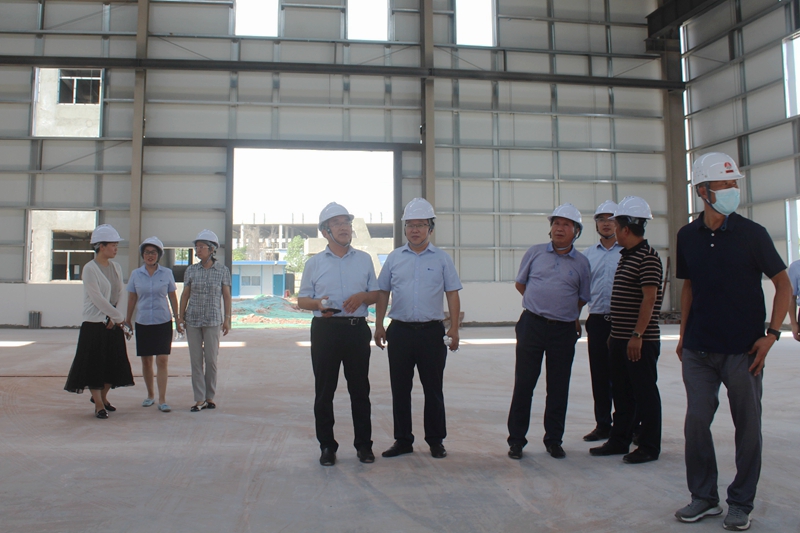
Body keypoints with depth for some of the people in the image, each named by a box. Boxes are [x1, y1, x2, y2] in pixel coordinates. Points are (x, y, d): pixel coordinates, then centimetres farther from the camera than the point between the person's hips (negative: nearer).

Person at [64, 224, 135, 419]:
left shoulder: (116, 267, 7)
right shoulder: (90, 269, -12)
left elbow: (118, 294, 8)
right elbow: (98, 299, -16)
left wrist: (112, 318, -4)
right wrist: (119, 316, -12)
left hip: (113, 323, 6)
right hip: (94, 324, -6)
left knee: (114, 364, 11)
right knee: (94, 364, 0)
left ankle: (102, 397, 29)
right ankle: (98, 405, 9)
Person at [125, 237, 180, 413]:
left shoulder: (167, 273, 0)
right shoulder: (136, 274, 3)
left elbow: (172, 297, 6)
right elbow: (132, 299, 9)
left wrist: (178, 318, 5)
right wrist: (127, 320, 11)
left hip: (163, 322, -2)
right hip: (143, 323, 2)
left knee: (162, 360, -6)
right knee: (146, 361, 9)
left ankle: (162, 399, -1)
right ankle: (150, 395, 26)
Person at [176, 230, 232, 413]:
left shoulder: (223, 270, 0)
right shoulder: (191, 270, 5)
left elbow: (227, 296, 3)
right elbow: (185, 295, 9)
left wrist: (227, 319, -1)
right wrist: (181, 316, 3)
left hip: (213, 320, -2)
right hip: (192, 320, 2)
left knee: (211, 360, 2)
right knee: (196, 360, 2)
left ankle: (210, 397, 16)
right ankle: (199, 400, 8)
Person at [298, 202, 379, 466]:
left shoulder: (364, 259, 11)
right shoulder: (315, 263, 7)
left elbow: (377, 294, 13)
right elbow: (302, 300, 7)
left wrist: (362, 297, -9)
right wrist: (319, 304, -14)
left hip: (357, 329, 1)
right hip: (325, 329, -1)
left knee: (360, 389, 6)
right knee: (324, 390, 4)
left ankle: (363, 444, 18)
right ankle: (327, 446, 16)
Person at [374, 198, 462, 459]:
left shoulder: (442, 258, 4)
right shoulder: (394, 258, 8)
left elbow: (452, 294, 3)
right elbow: (382, 293, 12)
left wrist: (454, 328, -4)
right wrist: (379, 325, 5)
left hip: (432, 331, -2)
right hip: (400, 330, 2)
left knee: (433, 389, 6)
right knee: (400, 389, 8)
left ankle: (436, 440, 19)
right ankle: (403, 440, 20)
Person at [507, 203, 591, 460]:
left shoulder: (581, 262, 6)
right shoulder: (535, 253, 5)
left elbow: (582, 298, 16)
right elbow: (520, 283, 15)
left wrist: (564, 312, 11)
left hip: (564, 330, 1)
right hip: (532, 326, -1)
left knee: (558, 388, 8)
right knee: (523, 384, 1)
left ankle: (553, 440, 21)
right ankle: (516, 439, 11)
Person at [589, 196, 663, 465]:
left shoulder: (647, 257, -14)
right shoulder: (626, 256, 15)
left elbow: (649, 298, -20)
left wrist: (637, 335, -23)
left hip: (640, 341, -9)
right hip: (620, 339, 9)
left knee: (645, 393, 2)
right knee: (621, 392, 15)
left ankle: (649, 446, 13)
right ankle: (619, 440, 26)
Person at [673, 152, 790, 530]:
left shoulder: (751, 234, -5)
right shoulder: (688, 236, 4)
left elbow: (783, 284, -1)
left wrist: (771, 334, -9)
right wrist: (683, 335, 11)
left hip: (743, 349, -3)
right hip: (698, 349, 3)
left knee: (747, 426, 7)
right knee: (696, 422, 5)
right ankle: (703, 497, 22)